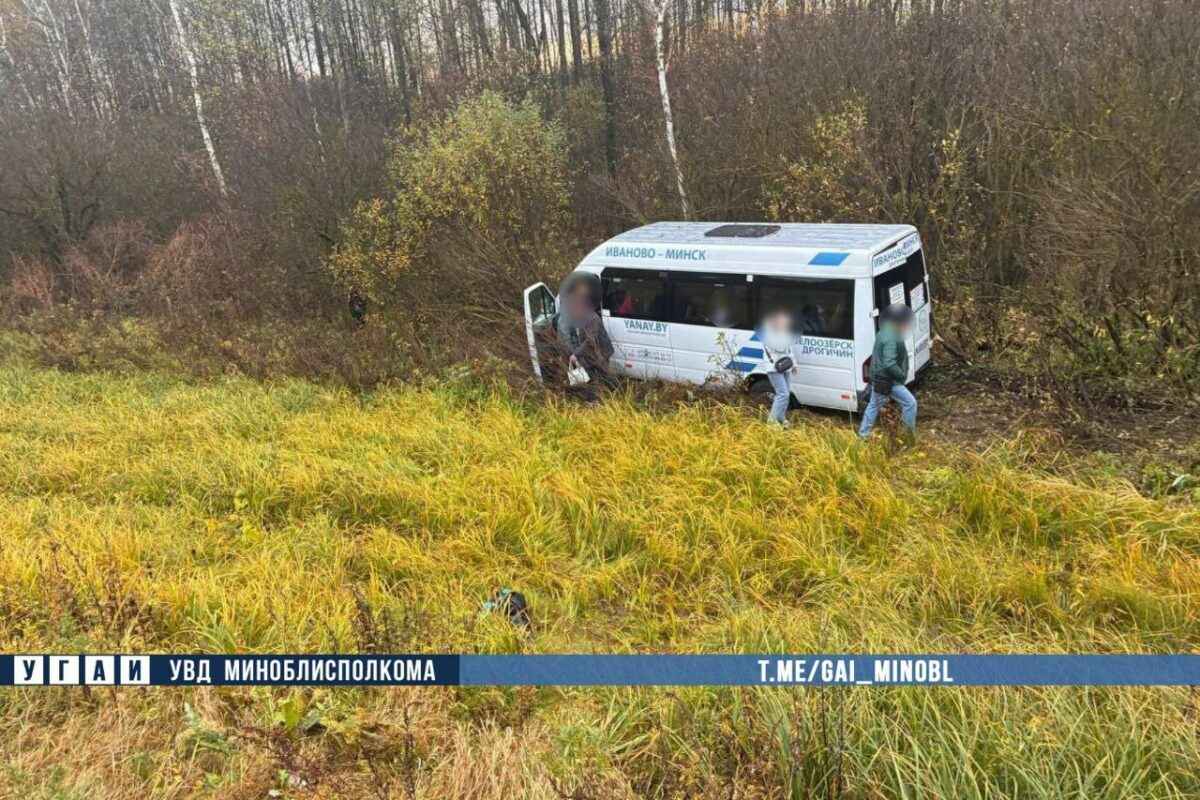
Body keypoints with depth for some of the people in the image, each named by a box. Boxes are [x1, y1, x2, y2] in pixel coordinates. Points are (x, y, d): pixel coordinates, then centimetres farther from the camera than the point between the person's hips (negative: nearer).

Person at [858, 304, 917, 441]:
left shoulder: (885, 333, 8)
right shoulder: (891, 339, -26)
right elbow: (889, 364, -32)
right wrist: (902, 375, -18)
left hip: (879, 379, 11)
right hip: (888, 381, -11)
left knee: (874, 405, 19)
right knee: (910, 403, 0)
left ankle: (863, 433, 28)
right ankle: (910, 432, 11)